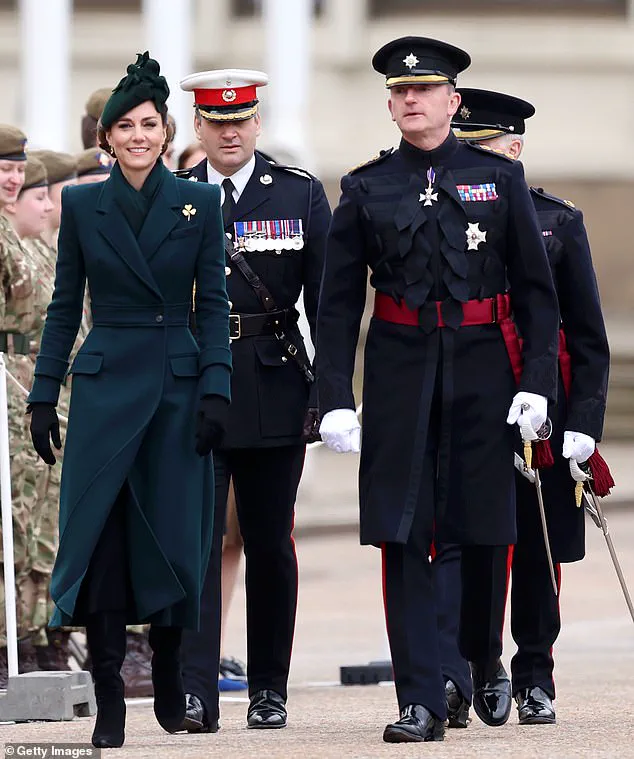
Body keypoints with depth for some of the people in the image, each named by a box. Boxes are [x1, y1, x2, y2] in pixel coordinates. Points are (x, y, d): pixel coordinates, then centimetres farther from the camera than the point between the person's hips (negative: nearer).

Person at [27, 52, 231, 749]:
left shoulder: (198, 203, 3)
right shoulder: (82, 205, 5)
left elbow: (214, 303, 2)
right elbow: (64, 306, 8)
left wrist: (216, 390, -7)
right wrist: (44, 396, 4)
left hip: (178, 384, 0)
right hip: (105, 383, 0)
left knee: (173, 535, 1)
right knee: (99, 538, -6)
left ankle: (169, 681, 22)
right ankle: (108, 701, -1)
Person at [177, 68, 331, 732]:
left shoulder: (301, 195, 5)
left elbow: (327, 299, 4)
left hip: (276, 394, 0)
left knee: (270, 543, 7)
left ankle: (269, 689, 17)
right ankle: (195, 693, -14)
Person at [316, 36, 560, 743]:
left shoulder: (499, 178, 4)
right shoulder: (366, 189, 5)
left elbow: (536, 288, 5)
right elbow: (338, 303, 5)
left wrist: (536, 382, -4)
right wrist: (335, 399, -3)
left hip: (482, 368, 0)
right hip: (400, 373, 0)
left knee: (482, 535, 4)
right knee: (403, 539, -5)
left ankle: (482, 669, 26)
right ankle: (421, 703, -5)